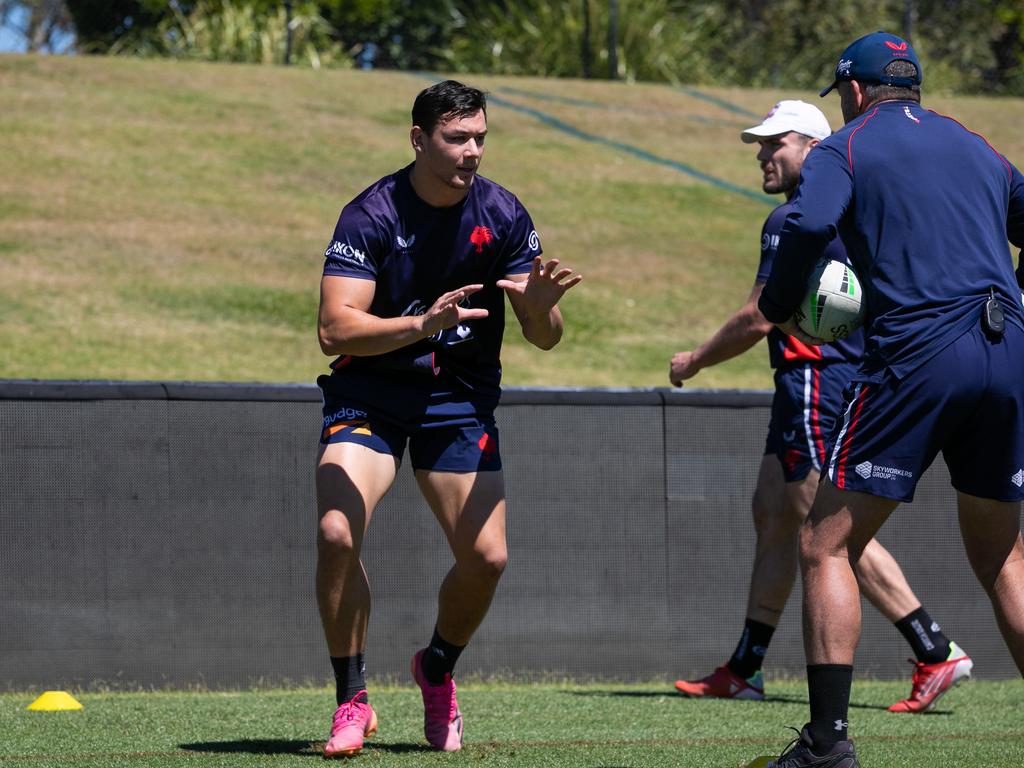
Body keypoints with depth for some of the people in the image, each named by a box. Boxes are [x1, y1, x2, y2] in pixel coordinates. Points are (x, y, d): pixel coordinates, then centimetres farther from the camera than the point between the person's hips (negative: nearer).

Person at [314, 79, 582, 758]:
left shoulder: (502, 215, -7)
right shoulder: (372, 215, -16)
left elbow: (544, 338, -5)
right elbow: (334, 329, -26)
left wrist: (540, 306, -29)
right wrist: (422, 324, -41)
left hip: (460, 398, 2)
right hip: (369, 393, -2)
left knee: (486, 557, -9)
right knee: (337, 533, -23)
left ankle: (438, 671, 22)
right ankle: (353, 701, -6)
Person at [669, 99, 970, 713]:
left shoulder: (793, 219, -12)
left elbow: (758, 319, -12)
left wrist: (694, 362, 1)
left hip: (816, 379, -10)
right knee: (772, 512, 13)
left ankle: (937, 653, -17)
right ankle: (744, 670, 17)